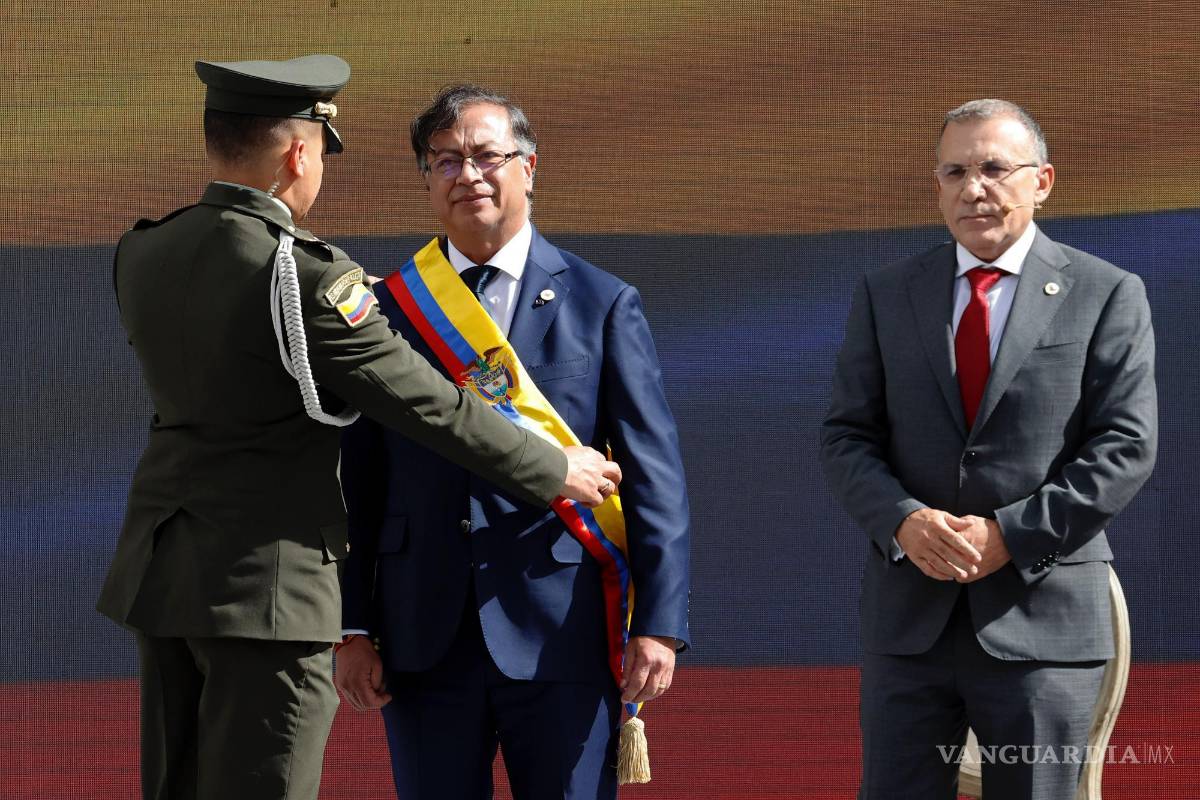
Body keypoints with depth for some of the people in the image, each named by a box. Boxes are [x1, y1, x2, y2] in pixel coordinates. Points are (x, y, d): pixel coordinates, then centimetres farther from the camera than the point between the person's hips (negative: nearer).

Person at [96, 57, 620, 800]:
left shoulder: (143, 256, 4)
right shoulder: (306, 277, -18)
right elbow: (427, 403, -12)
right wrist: (555, 470, 1)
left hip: (162, 569, 8)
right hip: (267, 580, -8)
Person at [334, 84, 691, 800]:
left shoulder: (604, 305, 4)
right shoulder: (389, 308, 9)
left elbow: (655, 475, 0)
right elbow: (360, 481, 10)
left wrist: (659, 624, -9)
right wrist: (354, 629, 3)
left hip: (561, 637, -2)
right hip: (424, 644, 2)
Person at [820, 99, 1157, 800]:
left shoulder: (1107, 296, 1)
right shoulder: (886, 296, 10)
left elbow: (1125, 447, -5)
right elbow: (847, 436, 7)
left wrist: (1012, 536, -14)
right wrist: (904, 521, -12)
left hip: (1043, 618, -2)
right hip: (910, 616, 2)